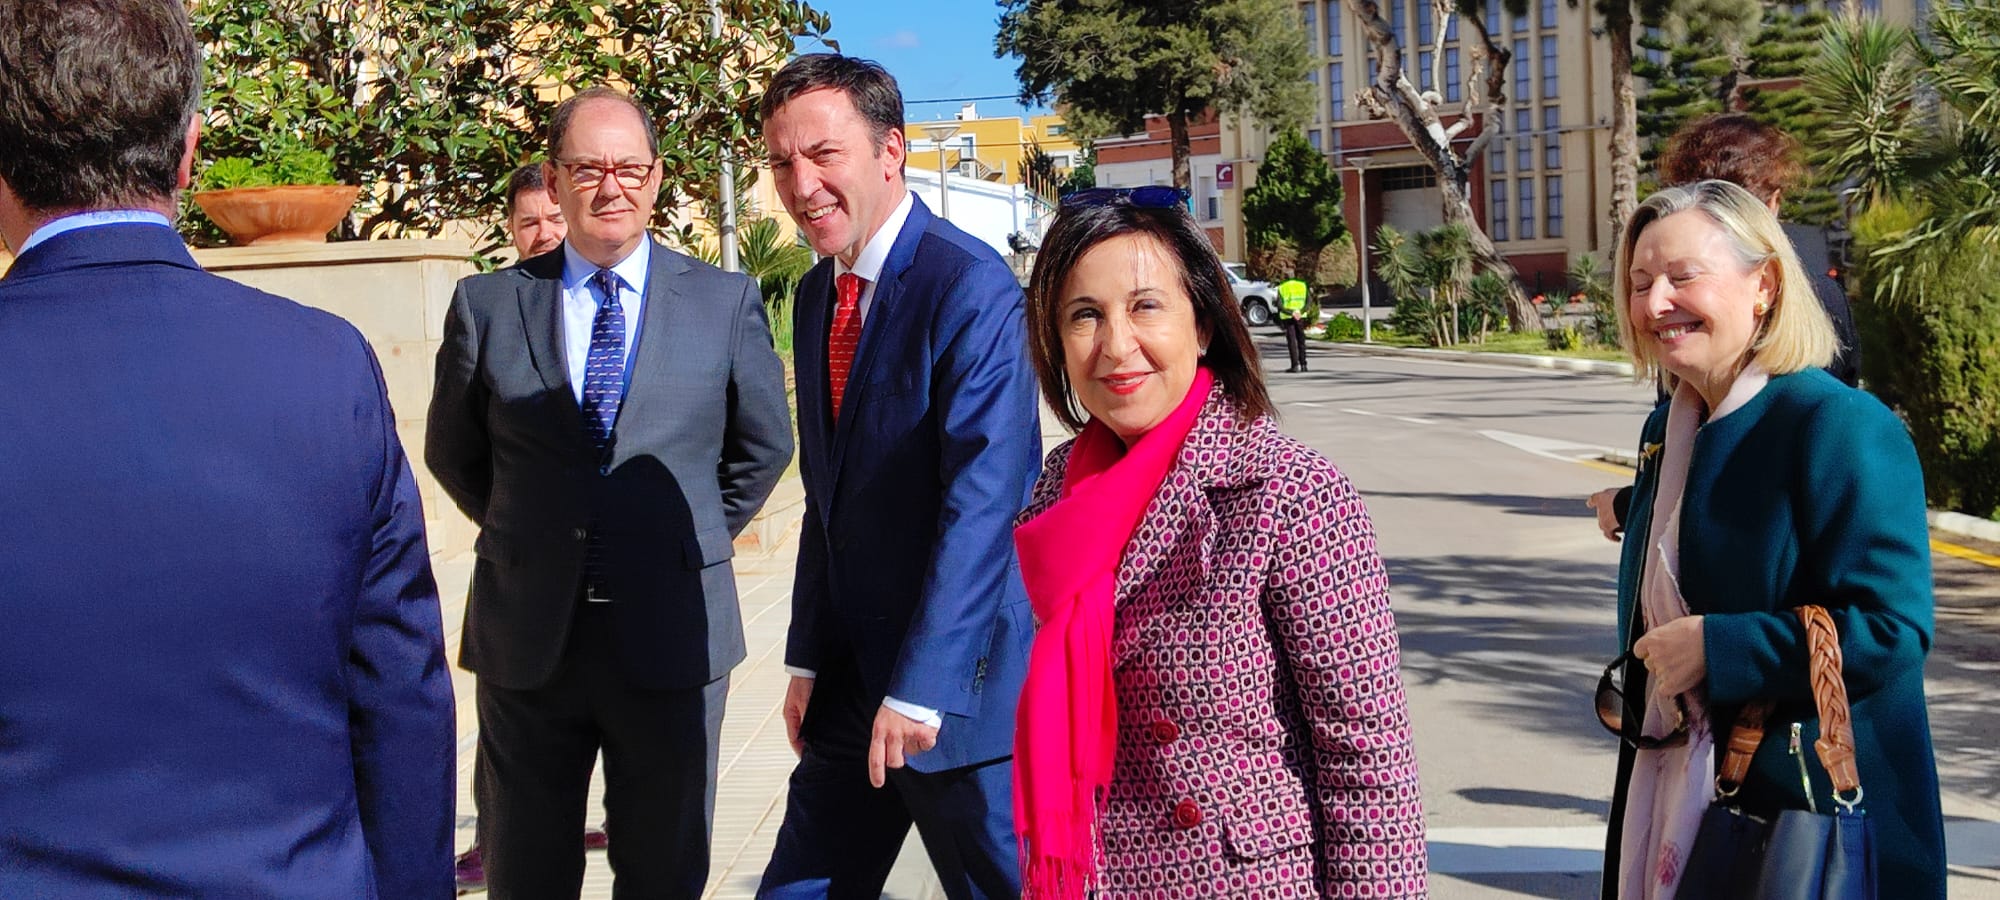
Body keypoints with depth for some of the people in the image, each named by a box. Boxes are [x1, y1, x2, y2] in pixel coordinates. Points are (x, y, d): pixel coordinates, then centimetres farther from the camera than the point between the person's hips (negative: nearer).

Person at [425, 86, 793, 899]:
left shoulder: (725, 302, 1)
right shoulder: (486, 305, 2)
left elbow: (764, 445, 12)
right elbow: (452, 452, 14)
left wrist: (693, 539, 10)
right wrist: (527, 538, 11)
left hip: (671, 634, 0)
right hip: (528, 638, 1)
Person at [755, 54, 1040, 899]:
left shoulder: (972, 286, -16)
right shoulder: (817, 294, 10)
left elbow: (981, 501, -22)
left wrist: (921, 691, -23)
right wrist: (808, 659, 10)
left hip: (958, 682, -7)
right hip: (851, 680, 7)